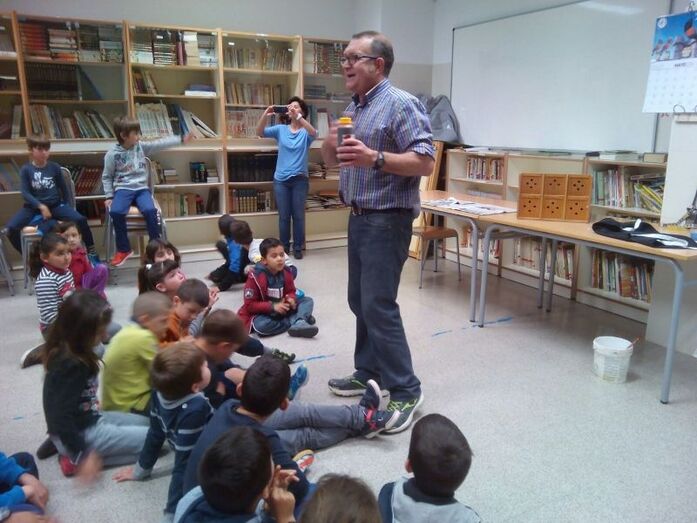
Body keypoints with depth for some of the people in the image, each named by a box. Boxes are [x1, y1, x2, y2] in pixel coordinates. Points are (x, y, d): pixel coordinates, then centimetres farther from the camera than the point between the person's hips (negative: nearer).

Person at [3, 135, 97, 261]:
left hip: (55, 205, 0)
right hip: (34, 206, 0)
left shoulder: (54, 167, 2)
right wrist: (41, 206, -21)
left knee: (80, 220, -22)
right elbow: (25, 193, -8)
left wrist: (65, 207, 9)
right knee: (10, 228, -23)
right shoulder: (26, 169, -2)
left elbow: (63, 188, 11)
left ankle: (91, 252, -4)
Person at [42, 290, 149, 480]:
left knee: (147, 423, 21)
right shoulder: (71, 365, -29)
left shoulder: (73, 351, 0)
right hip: (80, 433, -10)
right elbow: (61, 416, -29)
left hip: (88, 420, 10)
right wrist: (83, 456, -26)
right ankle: (75, 458, -6)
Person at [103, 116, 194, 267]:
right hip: (123, 189, -2)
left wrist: (181, 139, -3)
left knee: (150, 210, -28)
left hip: (141, 188, 2)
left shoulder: (141, 146, 6)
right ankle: (124, 249, -10)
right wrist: (109, 196, -4)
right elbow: (106, 177, 5)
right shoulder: (112, 154, -1)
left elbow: (160, 143, 3)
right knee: (116, 212, -29)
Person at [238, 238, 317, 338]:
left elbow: (291, 291, 8)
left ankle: (299, 323, -37)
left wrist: (291, 299, -17)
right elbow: (250, 305, -17)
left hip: (283, 308, 5)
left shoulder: (286, 272, -5)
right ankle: (295, 320, -22)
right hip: (263, 313, -5)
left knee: (308, 300, -8)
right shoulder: (255, 276, -20)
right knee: (260, 326, -38)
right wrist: (272, 307, -26)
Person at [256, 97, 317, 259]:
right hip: (281, 179, 2)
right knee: (283, 215, 9)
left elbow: (314, 133, -24)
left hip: (299, 179, -1)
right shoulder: (280, 129, 5)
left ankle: (298, 247, 19)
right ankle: (284, 247, 22)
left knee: (298, 215, 6)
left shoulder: (305, 132, -1)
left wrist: (298, 117, -35)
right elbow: (260, 132, -5)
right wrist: (266, 115, -23)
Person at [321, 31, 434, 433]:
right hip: (359, 217, 9)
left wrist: (374, 158, -29)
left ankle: (406, 391, 3)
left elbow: (425, 162, -20)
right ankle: (369, 373, 28)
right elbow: (331, 160, 19)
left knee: (379, 305, -10)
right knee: (360, 301, 14)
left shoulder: (401, 104, -12)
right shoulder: (353, 108, 16)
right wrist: (331, 144, -3)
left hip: (387, 220, -9)